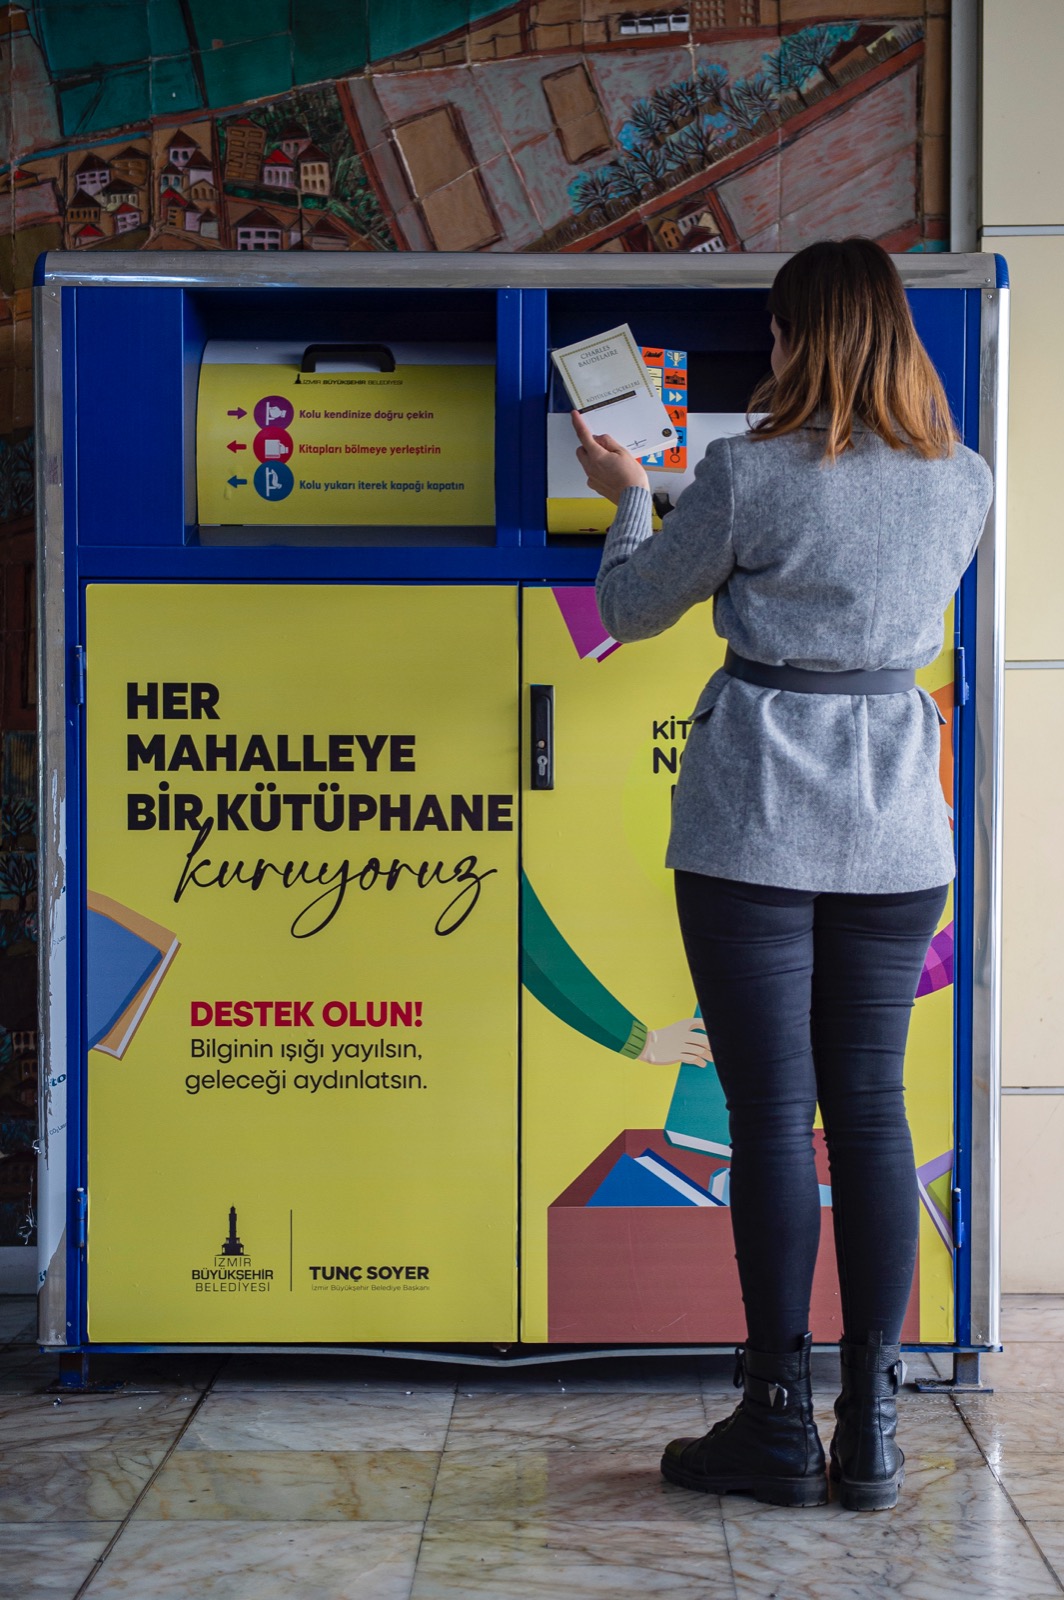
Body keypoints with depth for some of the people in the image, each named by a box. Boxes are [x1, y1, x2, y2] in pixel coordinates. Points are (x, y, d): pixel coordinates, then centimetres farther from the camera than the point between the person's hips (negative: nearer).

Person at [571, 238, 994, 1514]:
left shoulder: (745, 475, -9)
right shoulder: (965, 485, 4)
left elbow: (631, 609, 5)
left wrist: (630, 499, 24)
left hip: (755, 826, -4)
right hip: (896, 831, 4)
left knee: (772, 1114, 1)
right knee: (871, 1108, 8)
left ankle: (779, 1427, 8)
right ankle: (872, 1434, 12)